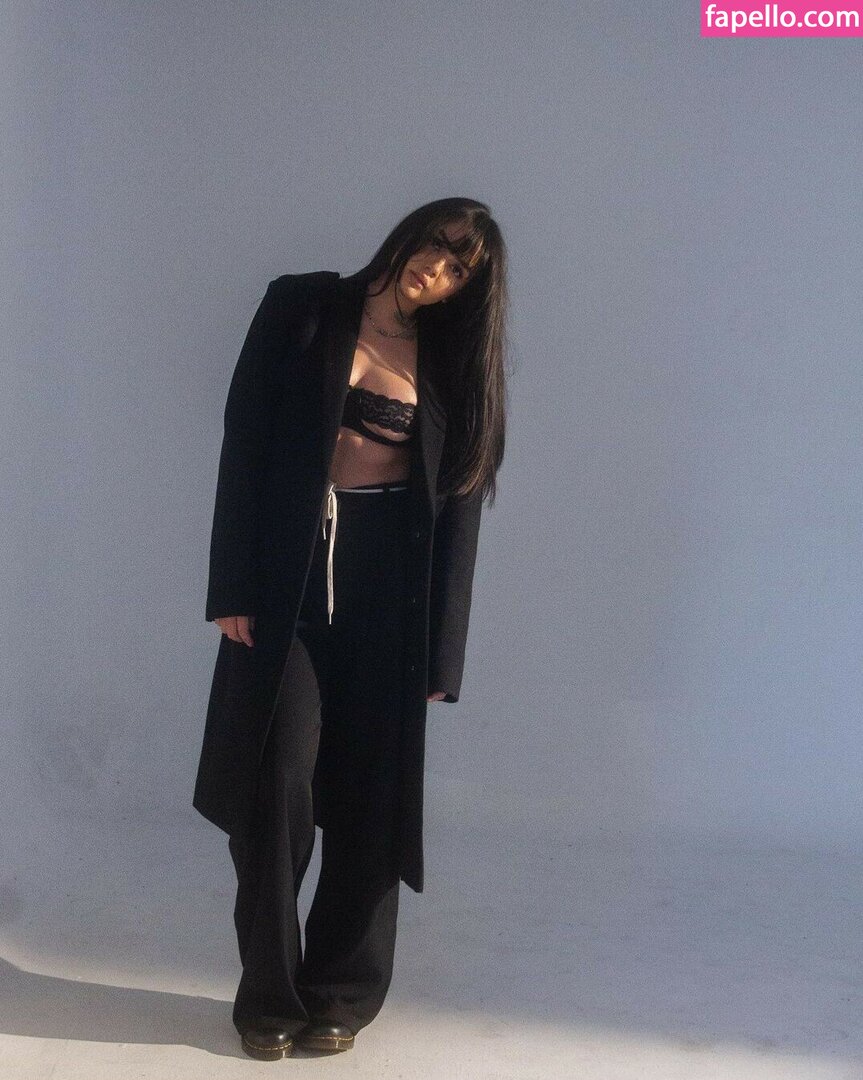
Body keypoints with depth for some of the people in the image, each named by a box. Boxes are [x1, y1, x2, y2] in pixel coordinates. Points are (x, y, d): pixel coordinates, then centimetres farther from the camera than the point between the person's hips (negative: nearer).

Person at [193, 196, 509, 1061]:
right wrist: (233, 587, -10)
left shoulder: (451, 360, 7)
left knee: (370, 795, 5)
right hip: (288, 577, -1)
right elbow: (244, 443, -2)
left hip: (388, 587, 2)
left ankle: (343, 993, 24)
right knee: (276, 784, -4)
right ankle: (269, 996, 15)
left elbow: (457, 509, 5)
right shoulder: (301, 308, 3)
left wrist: (441, 653, 0)